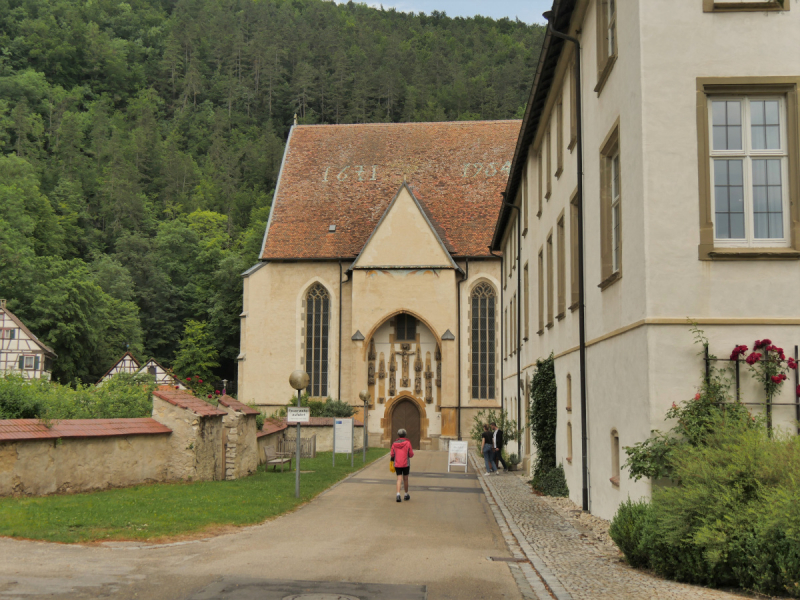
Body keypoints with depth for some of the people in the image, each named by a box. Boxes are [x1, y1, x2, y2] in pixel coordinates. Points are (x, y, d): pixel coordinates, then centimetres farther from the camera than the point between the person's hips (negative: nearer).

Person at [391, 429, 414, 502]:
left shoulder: (394, 444, 0)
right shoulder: (407, 443, -6)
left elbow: (392, 455, 3)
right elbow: (411, 454, -5)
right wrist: (412, 451, 16)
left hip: (397, 464, 1)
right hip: (406, 464, -1)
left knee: (399, 479, 0)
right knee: (405, 479, 12)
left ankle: (398, 494, -18)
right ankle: (406, 494, 24)